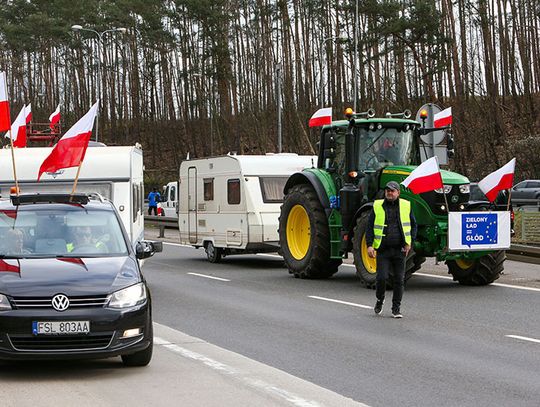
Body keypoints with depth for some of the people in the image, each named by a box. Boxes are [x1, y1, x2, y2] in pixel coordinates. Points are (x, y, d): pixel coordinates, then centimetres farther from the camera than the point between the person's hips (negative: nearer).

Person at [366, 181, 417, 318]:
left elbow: (413, 225, 14)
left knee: (399, 280, 1)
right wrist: (369, 245, -7)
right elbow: (370, 227, 4)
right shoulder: (377, 206, 3)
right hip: (383, 250, -1)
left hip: (399, 250, 1)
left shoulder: (406, 206, 7)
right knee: (381, 277, -9)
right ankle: (380, 300, 18)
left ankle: (396, 307, 13)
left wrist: (409, 242, 2)